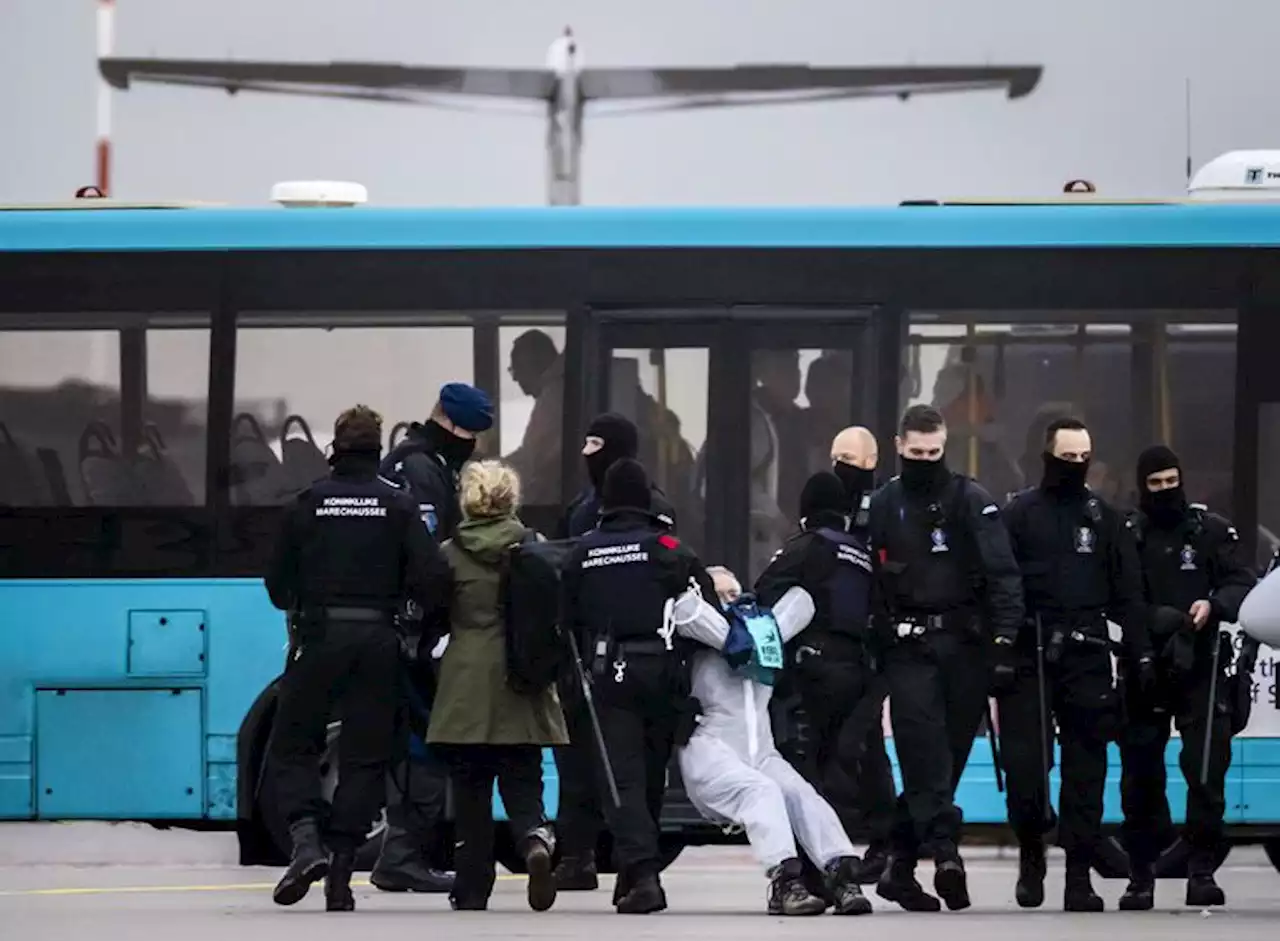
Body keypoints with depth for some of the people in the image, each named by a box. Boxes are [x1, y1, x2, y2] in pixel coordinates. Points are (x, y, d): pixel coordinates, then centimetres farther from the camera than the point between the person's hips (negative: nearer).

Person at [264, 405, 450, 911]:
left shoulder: (309, 503, -1)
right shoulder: (398, 505, -1)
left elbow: (278, 582, 2)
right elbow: (431, 576, -8)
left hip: (319, 637, -1)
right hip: (378, 638, 1)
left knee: (292, 744, 10)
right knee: (365, 755, 7)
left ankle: (306, 840, -14)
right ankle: (341, 873, 3)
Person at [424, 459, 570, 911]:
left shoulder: (449, 554, -3)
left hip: (466, 687, -1)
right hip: (521, 688, 1)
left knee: (470, 789, 8)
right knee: (522, 783, 6)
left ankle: (472, 887, 8)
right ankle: (534, 839, -24)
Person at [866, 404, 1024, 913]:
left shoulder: (971, 500, 1)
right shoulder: (882, 506, 7)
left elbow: (1001, 570, -6)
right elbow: (867, 581, 10)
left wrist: (1005, 632, -16)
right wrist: (875, 643, 5)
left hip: (965, 644, 0)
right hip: (908, 647, 0)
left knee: (948, 756, 3)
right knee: (925, 753, -13)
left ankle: (900, 863, 13)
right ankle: (945, 854, -21)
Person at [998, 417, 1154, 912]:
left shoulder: (1106, 518, 12)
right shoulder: (1018, 514, 4)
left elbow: (1128, 593, 11)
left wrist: (1140, 652, 4)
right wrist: (997, 650, -10)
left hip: (1087, 658, 2)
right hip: (1029, 657, -2)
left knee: (1086, 768, 1)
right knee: (1023, 764, -6)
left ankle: (1079, 873, 4)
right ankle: (1031, 852, 18)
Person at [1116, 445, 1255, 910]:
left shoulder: (1212, 530, 5)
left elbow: (1243, 582, 1)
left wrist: (1214, 605, -20)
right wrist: (1153, 619, -17)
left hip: (1201, 667, -1)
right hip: (1144, 668, 1)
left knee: (1207, 768, -7)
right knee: (1140, 774, 3)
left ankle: (1202, 870, 0)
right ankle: (1141, 875, 12)